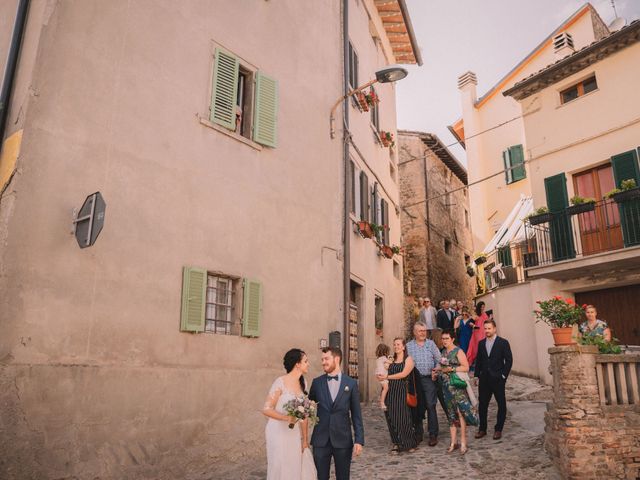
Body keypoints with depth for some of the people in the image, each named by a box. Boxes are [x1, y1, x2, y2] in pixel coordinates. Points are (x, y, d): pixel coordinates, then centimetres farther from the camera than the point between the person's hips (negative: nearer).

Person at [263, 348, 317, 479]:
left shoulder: (302, 383, 4)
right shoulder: (280, 382, -16)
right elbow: (266, 409, -18)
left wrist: (305, 440, 5)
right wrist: (287, 418, -31)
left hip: (295, 433, 6)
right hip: (279, 433, -6)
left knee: (302, 468, 6)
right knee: (281, 469, 5)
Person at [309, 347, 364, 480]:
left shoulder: (351, 383, -1)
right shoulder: (317, 382, 2)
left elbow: (356, 414, 0)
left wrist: (359, 440, -4)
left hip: (343, 440, -1)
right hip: (321, 440, 1)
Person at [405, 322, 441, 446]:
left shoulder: (431, 344, 8)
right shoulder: (409, 346, 5)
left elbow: (438, 360, 8)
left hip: (429, 379, -1)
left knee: (431, 406, -4)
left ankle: (433, 435, 3)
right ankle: (418, 433, 18)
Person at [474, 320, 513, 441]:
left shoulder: (503, 343, -3)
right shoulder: (481, 343, 9)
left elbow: (509, 360, -4)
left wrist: (503, 375, -9)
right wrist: (477, 375, 7)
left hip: (498, 379, -3)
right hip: (484, 379, 4)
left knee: (501, 405, 4)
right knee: (482, 404, 6)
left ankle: (498, 429, 17)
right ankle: (482, 429, 17)